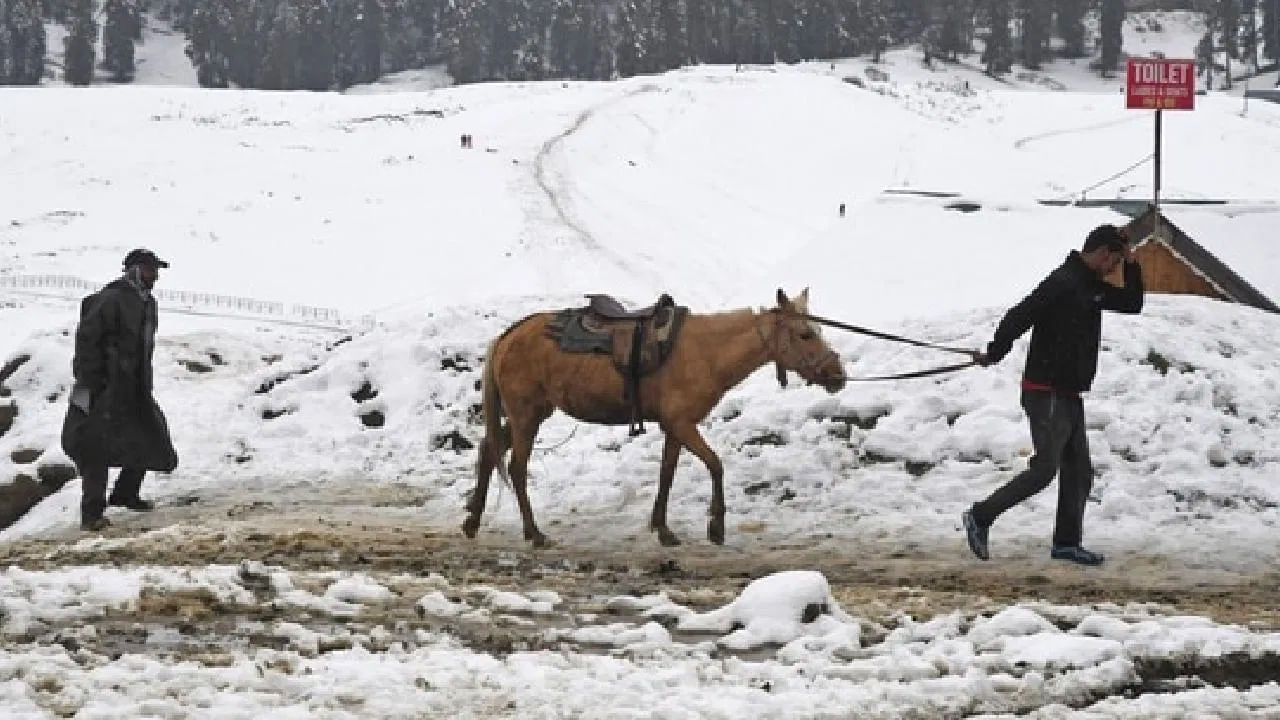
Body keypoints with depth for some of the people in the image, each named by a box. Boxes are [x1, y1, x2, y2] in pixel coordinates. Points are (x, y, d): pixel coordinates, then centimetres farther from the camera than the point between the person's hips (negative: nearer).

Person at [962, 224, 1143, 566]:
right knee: (1044, 469, -11)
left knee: (1079, 471, 9)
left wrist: (1132, 265, 9)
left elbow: (1132, 303, 23)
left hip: (1070, 396, 10)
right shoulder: (1063, 283, -17)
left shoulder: (1092, 287, 14)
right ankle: (980, 517, -2)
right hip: (1048, 394, -10)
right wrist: (993, 355, -16)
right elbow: (1018, 316, -22)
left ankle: (1067, 541, 14)